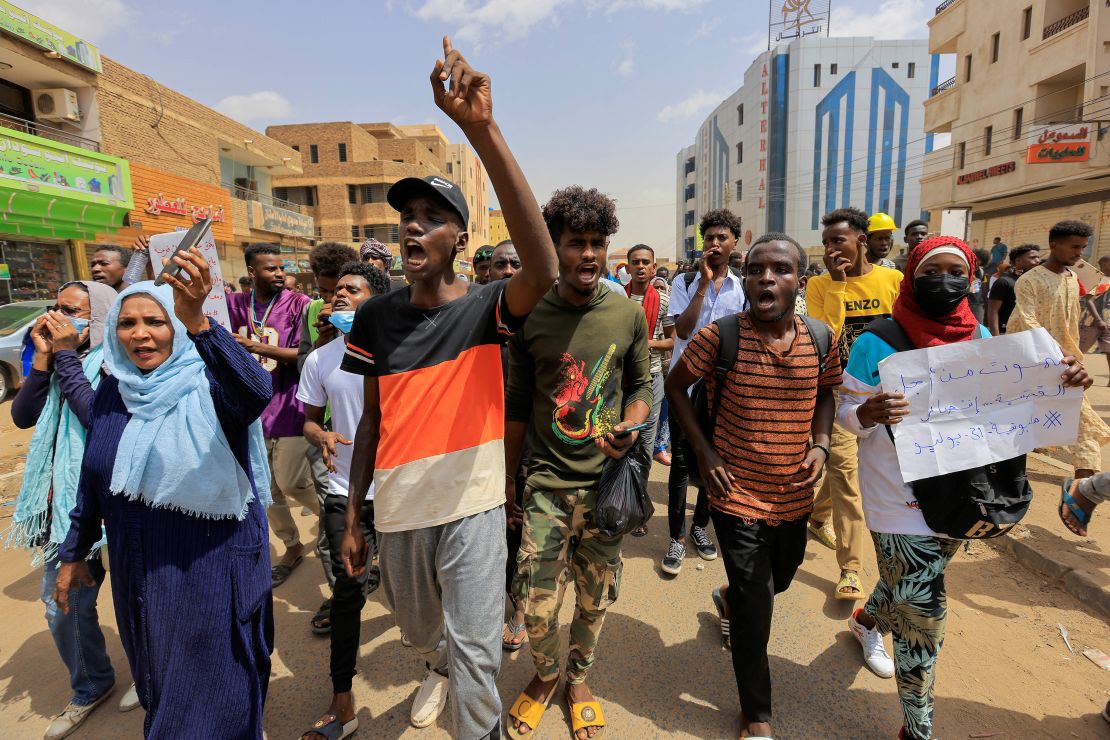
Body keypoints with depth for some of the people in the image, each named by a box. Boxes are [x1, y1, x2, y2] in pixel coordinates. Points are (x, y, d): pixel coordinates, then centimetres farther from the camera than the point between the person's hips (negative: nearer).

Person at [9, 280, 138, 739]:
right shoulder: (61, 358, 7)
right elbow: (22, 416, 0)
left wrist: (66, 356, -19)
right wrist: (44, 357, -8)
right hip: (63, 502, 7)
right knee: (61, 606, 15)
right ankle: (90, 687, 37)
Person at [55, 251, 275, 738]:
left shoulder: (208, 385, -17)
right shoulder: (110, 394, 0)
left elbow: (256, 391, -42)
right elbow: (92, 479, 11)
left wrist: (197, 320, -52)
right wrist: (74, 552, 16)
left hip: (212, 564, -5)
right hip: (139, 568, 6)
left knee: (211, 690, 11)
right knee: (159, 685, 26)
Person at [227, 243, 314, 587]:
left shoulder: (298, 304, -8)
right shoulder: (235, 304, 5)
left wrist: (259, 347, -20)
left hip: (289, 407, -5)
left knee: (291, 483, -2)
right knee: (266, 487, 13)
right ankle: (292, 546, 32)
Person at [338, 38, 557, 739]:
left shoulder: (485, 307, -13)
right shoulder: (378, 315, -2)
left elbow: (543, 268, -35)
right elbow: (373, 418, 5)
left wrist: (482, 128, -40)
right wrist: (352, 516, 7)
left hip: (471, 505, -5)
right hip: (398, 508, 5)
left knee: (476, 653, 3)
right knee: (418, 623, 29)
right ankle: (437, 668, 64)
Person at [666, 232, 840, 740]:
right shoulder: (719, 336, -17)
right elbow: (676, 386, -3)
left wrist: (820, 444, -5)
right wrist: (704, 451, -10)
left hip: (795, 497, 5)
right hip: (737, 495, -4)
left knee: (783, 576, 29)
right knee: (756, 613, 4)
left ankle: (730, 596, 64)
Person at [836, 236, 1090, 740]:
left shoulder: (979, 337, 0)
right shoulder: (878, 343, -16)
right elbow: (846, 414, -13)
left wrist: (1061, 383, -10)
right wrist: (869, 413, -35)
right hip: (901, 501, -6)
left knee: (908, 586, 27)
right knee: (923, 616, 2)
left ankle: (866, 621, 59)